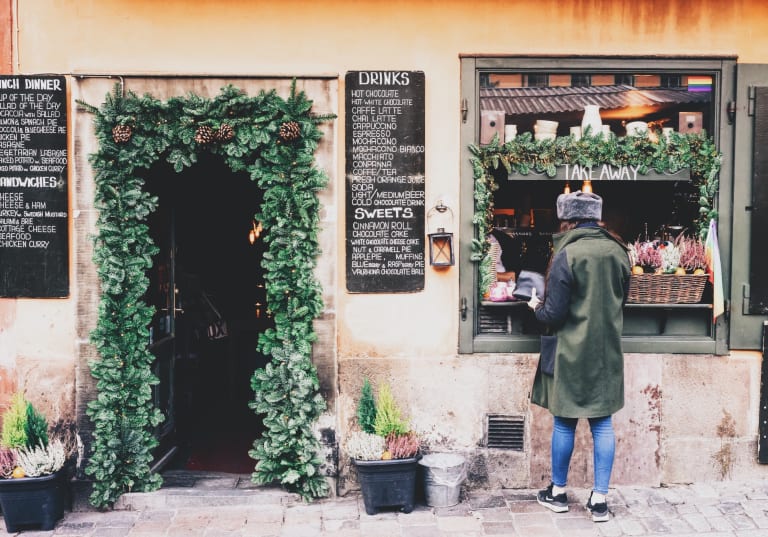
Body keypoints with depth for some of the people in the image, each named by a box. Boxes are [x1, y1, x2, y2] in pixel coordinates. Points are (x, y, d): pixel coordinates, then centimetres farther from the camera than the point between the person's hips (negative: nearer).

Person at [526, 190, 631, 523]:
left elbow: (554, 315, -15)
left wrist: (537, 307, 5)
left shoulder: (567, 255, -16)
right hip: (607, 353, 5)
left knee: (564, 423, 9)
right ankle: (599, 499, 13)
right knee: (603, 423, 9)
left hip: (572, 353, -4)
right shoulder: (618, 251, 1)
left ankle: (558, 493, 23)